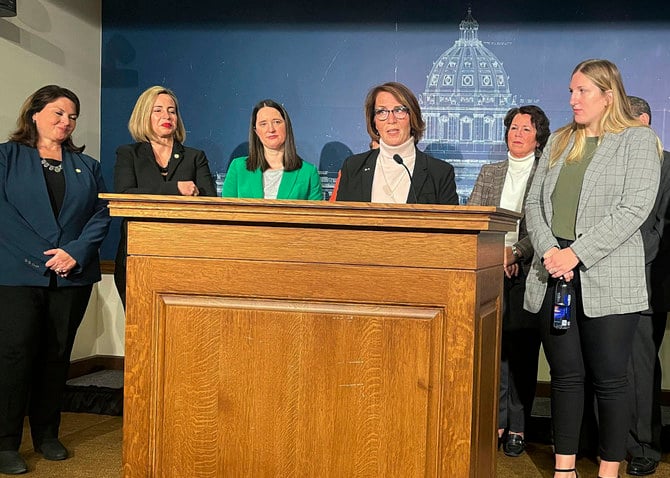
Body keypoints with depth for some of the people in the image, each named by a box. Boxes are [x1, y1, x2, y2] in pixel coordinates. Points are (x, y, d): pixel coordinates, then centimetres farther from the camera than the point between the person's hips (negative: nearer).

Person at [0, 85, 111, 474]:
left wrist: (76, 252, -10)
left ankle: (47, 435, 18)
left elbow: (102, 215, 7)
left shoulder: (87, 166, 16)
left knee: (57, 355, 8)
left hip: (73, 275, 4)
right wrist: (41, 257, -14)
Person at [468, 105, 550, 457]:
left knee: (522, 349, 0)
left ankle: (517, 427, 8)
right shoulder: (489, 173, 16)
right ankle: (496, 421, 9)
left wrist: (516, 252, -16)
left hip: (529, 272, -3)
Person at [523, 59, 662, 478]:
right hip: (554, 275, 5)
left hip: (607, 279, -4)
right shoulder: (558, 141, 16)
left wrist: (577, 253, -17)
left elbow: (634, 209, -11)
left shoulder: (639, 140, 0)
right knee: (565, 375, 9)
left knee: (609, 379, 1)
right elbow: (534, 202, 11)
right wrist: (547, 249, -8)